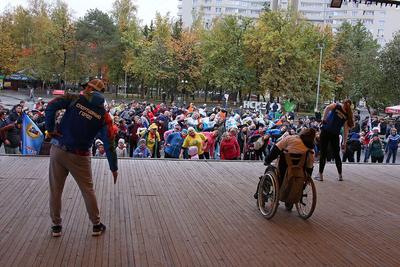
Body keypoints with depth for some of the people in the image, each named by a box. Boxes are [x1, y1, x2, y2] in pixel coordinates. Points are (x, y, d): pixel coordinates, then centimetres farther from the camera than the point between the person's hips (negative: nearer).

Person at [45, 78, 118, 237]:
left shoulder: (75, 99, -1)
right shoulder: (104, 116, -1)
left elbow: (51, 107, -15)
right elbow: (109, 144, -4)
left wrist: (50, 129, -4)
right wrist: (114, 168, 2)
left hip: (58, 149, 1)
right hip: (79, 157, 0)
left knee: (55, 190, 13)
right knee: (88, 190, 13)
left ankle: (56, 226, 23)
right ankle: (97, 225, 22)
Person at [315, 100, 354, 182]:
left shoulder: (337, 106, 5)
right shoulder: (347, 116, 10)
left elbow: (327, 108, -16)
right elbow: (345, 131, 8)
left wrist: (324, 119, -7)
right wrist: (344, 143, 11)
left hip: (325, 131, -2)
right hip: (335, 135, 2)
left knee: (323, 153, 2)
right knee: (336, 155, 16)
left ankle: (320, 175, 2)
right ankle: (340, 176, 20)